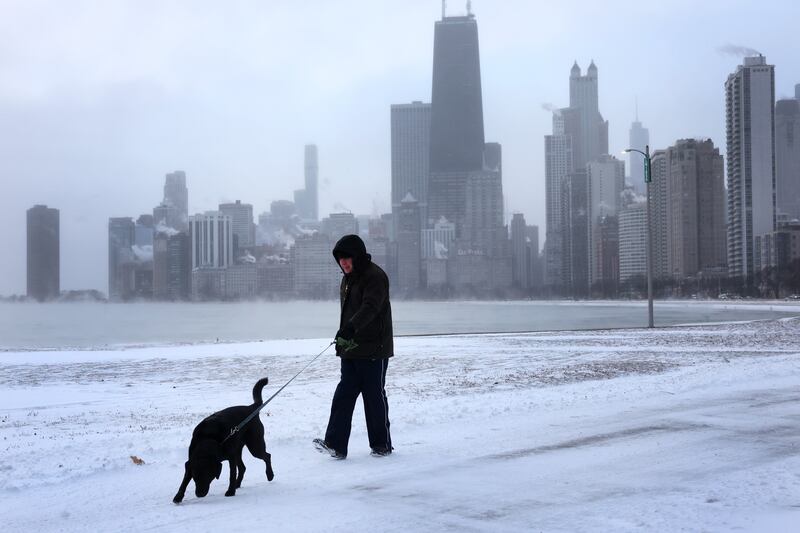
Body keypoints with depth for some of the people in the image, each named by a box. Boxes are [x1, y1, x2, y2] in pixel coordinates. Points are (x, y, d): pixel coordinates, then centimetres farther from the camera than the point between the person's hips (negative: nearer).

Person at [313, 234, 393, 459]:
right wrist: (342, 340, 22)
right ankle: (335, 444, -2)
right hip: (351, 349, 9)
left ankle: (382, 444, 13)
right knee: (343, 395, 1)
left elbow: (370, 307, -29)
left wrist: (350, 327, -42)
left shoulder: (375, 276, -13)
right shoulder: (348, 279, 17)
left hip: (374, 350, -8)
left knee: (375, 396, 0)